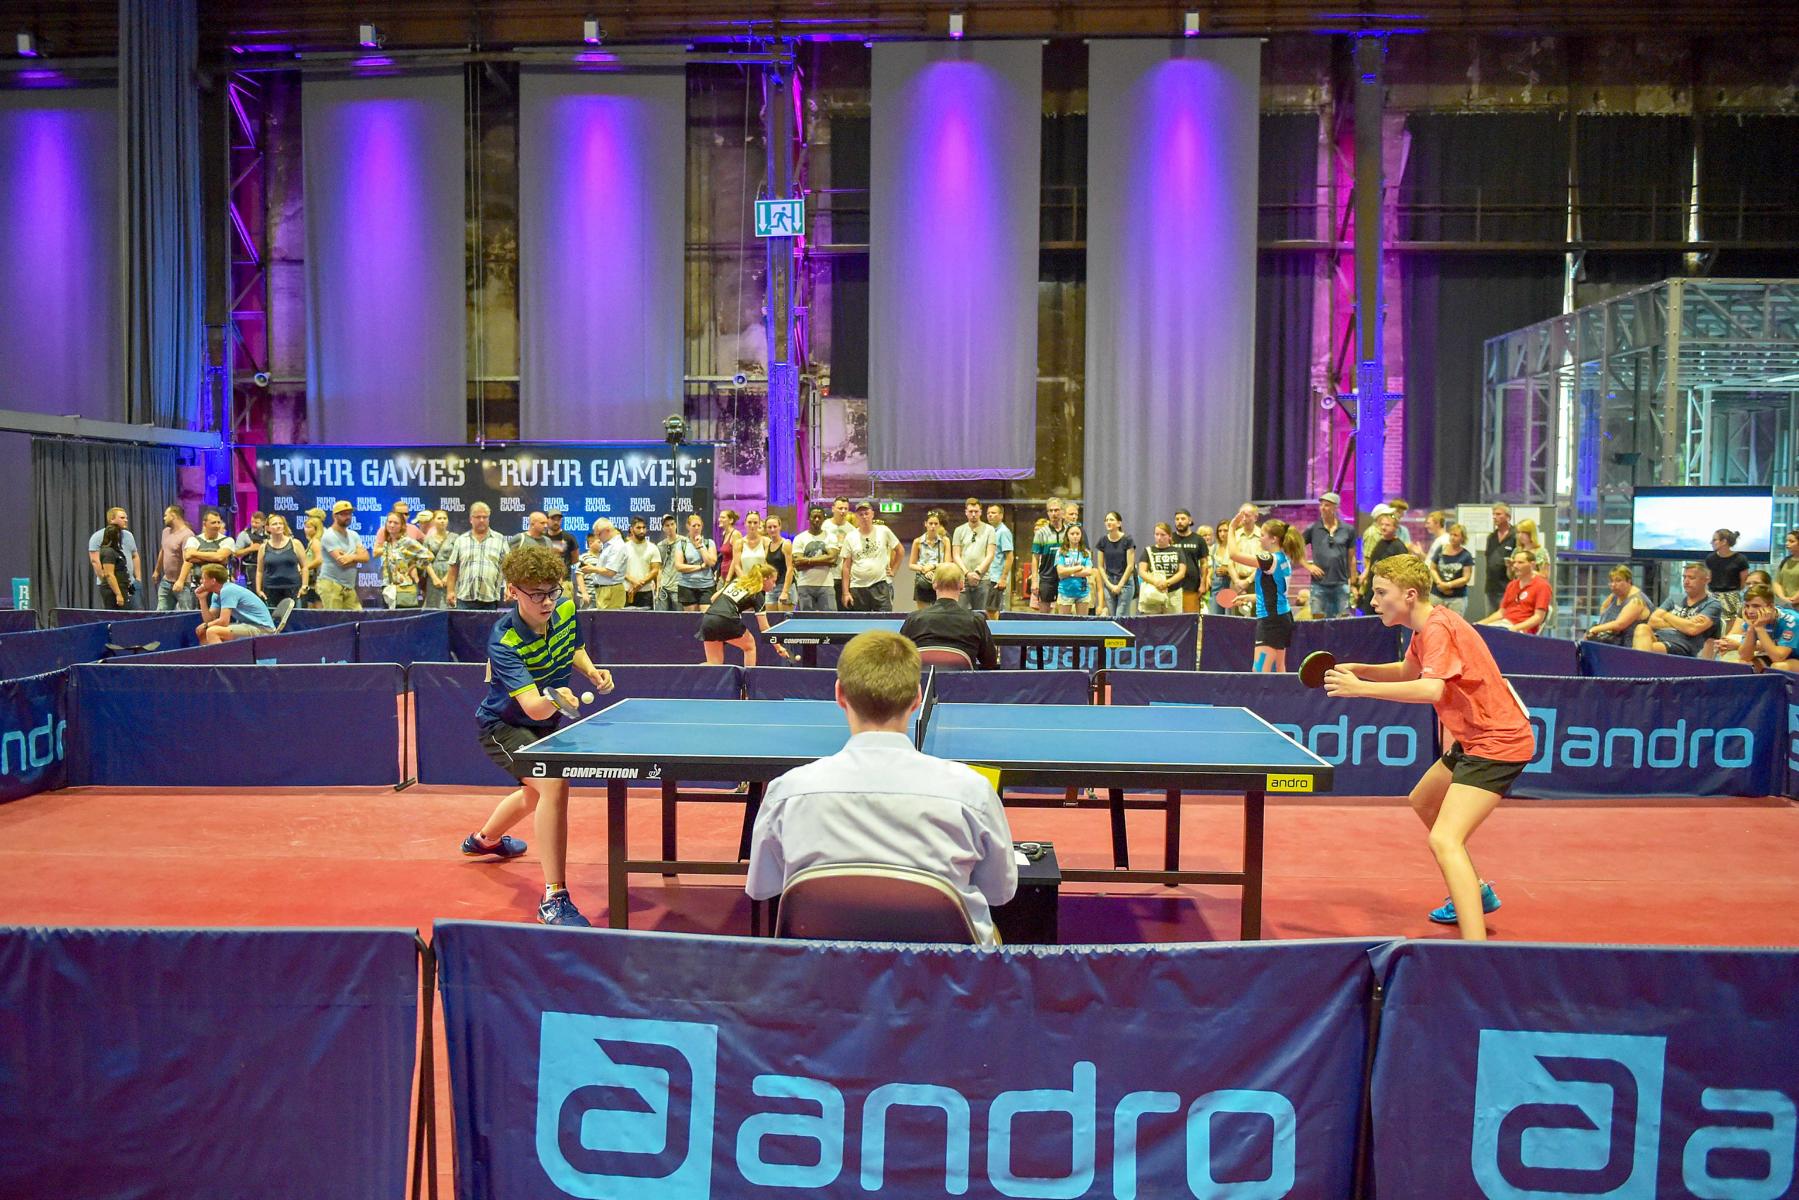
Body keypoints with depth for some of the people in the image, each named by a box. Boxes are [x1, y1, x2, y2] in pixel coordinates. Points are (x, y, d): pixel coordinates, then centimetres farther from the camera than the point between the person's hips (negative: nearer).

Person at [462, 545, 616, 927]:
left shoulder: (566, 609, -16)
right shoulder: (504, 642, -34)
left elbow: (575, 650, 7)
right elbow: (533, 708, -43)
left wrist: (592, 671, -11)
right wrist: (552, 699, -64)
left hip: (544, 722, 8)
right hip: (503, 724, -8)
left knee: (536, 792, 30)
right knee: (554, 784, -32)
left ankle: (484, 839, 64)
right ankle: (554, 899, -25)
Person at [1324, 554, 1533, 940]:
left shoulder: (1438, 629, -21)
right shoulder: (1426, 628, 9)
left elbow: (1431, 690, -37)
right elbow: (1408, 672, 27)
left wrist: (1361, 688, -36)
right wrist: (1359, 669, 11)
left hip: (1499, 741, -11)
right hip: (1475, 738, 11)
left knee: (1444, 840, -23)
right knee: (1423, 803, 30)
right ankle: (1475, 893, 43)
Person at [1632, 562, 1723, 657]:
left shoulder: (1712, 605, 8)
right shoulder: (1674, 598, 24)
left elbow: (1693, 629, -10)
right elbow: (1652, 621, 10)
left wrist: (1667, 616, 5)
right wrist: (1682, 624, -3)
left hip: (1682, 647, -5)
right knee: (1642, 628, -33)